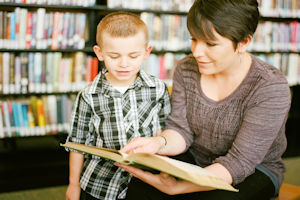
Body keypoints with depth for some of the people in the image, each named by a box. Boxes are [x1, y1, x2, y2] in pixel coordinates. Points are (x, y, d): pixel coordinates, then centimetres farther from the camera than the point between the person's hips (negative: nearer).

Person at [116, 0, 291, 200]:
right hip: (194, 160, 3)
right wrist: (159, 143, -30)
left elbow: (239, 162, -25)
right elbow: (181, 129, -4)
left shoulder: (271, 88, -22)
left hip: (254, 171, -2)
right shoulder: (186, 69, -5)